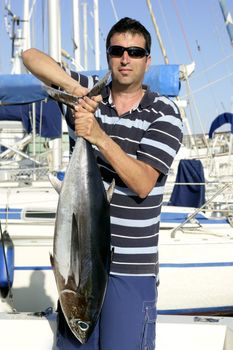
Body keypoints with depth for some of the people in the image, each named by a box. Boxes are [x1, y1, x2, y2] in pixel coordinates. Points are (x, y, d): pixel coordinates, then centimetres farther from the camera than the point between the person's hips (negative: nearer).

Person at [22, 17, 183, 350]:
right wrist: (75, 87, -14)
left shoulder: (164, 113, -3)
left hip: (131, 266, -3)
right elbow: (31, 56, 0)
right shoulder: (88, 95, 5)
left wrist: (100, 137, -23)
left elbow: (143, 184, -13)